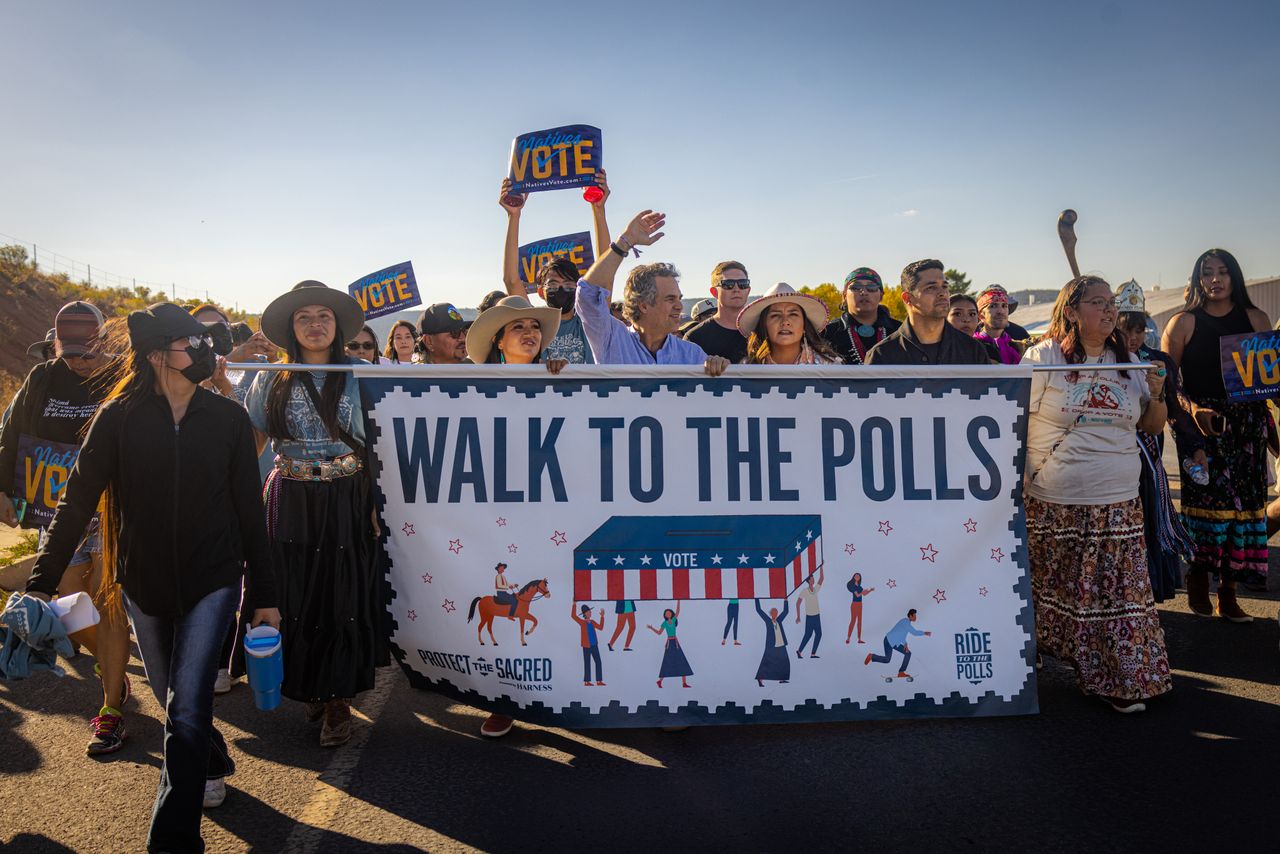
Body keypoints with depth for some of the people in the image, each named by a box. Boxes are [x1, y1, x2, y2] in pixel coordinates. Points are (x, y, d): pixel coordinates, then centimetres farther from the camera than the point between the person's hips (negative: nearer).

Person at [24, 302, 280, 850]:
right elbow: (78, 502, -4)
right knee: (172, 698, 17)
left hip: (212, 580, -1)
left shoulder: (228, 418, -4)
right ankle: (212, 765, 45)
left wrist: (264, 594, 1)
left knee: (188, 707, -8)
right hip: (143, 584, 2)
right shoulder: (119, 419, -5)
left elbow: (247, 510, -1)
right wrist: (42, 581, -11)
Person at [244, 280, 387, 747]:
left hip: (345, 503, -1)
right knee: (294, 598, 5)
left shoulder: (357, 379, 2)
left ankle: (338, 698, 16)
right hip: (289, 502, 1)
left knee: (343, 598, 2)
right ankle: (309, 689, 26)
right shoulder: (270, 380, 6)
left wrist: (376, 505, -5)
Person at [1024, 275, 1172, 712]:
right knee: (1056, 589, 6)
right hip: (1055, 506, -3)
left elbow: (1152, 425, 17)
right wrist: (1017, 483, -8)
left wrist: (1157, 395, -4)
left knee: (1119, 590, 3)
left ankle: (1123, 679, 14)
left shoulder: (1127, 361, 12)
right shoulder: (1043, 357, -2)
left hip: (1118, 504, 4)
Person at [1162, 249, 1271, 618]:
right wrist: (1192, 409, -16)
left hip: (1246, 424, 3)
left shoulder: (1256, 319, 10)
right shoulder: (1184, 322, 2)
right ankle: (1198, 578, 11)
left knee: (1244, 501, 2)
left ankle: (1228, 591, 12)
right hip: (1202, 423, -3)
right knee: (1207, 497, -8)